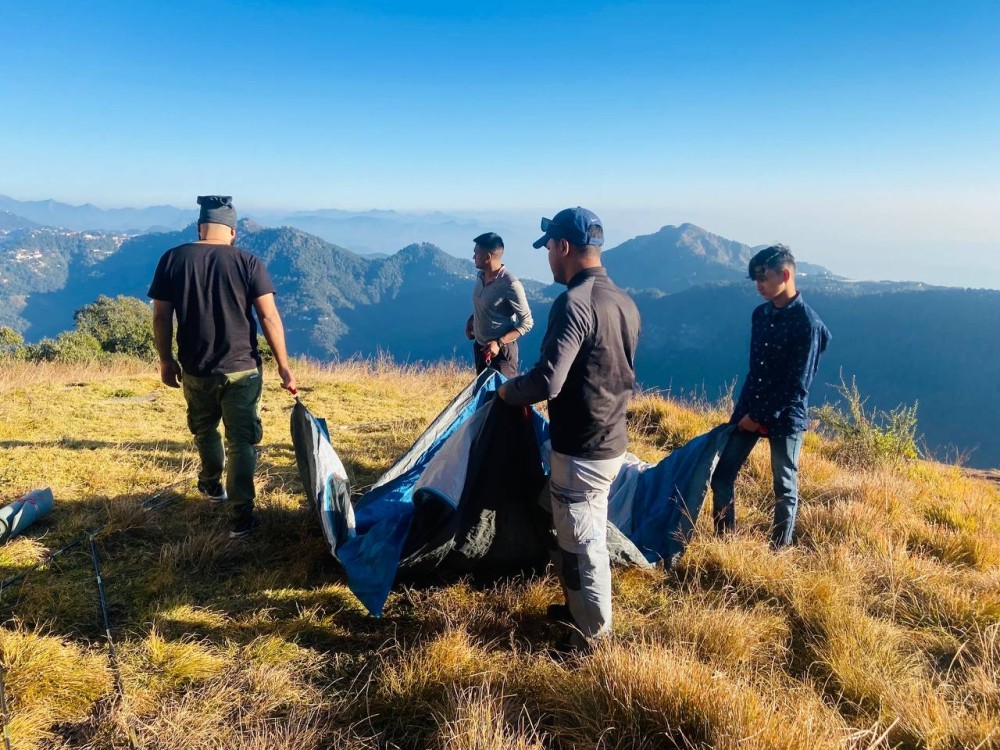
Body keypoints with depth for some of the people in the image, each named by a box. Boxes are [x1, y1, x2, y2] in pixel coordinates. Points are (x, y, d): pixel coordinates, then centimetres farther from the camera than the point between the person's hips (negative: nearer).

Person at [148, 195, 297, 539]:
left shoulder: (172, 259, -3)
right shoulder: (248, 262, -8)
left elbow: (161, 316, 0)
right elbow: (269, 318, -10)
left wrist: (166, 360, 12)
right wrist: (284, 367, -4)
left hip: (195, 370, 2)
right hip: (242, 370, -2)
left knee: (204, 430, 26)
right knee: (241, 441, 5)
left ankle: (212, 485, 48)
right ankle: (241, 517, 3)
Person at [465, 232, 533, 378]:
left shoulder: (510, 284, -23)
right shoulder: (481, 275, 1)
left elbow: (526, 323, -18)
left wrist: (499, 343, -25)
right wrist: (471, 319, 3)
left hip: (501, 351, -8)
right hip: (480, 346, 8)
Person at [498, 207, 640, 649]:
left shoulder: (574, 304, -22)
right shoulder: (624, 302, 7)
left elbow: (547, 381, -29)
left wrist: (508, 391, -7)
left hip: (580, 451, -9)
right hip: (612, 441, 9)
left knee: (583, 545, 7)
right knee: (572, 534, 24)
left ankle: (594, 637, 24)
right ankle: (578, 609, 42)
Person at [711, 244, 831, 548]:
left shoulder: (807, 323, -15)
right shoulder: (760, 314, 6)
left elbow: (797, 385, -16)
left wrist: (761, 416, -13)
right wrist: (747, 409, 6)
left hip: (785, 417, -6)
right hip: (750, 408, 7)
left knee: (784, 487, 7)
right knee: (722, 472, 6)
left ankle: (779, 550, 21)